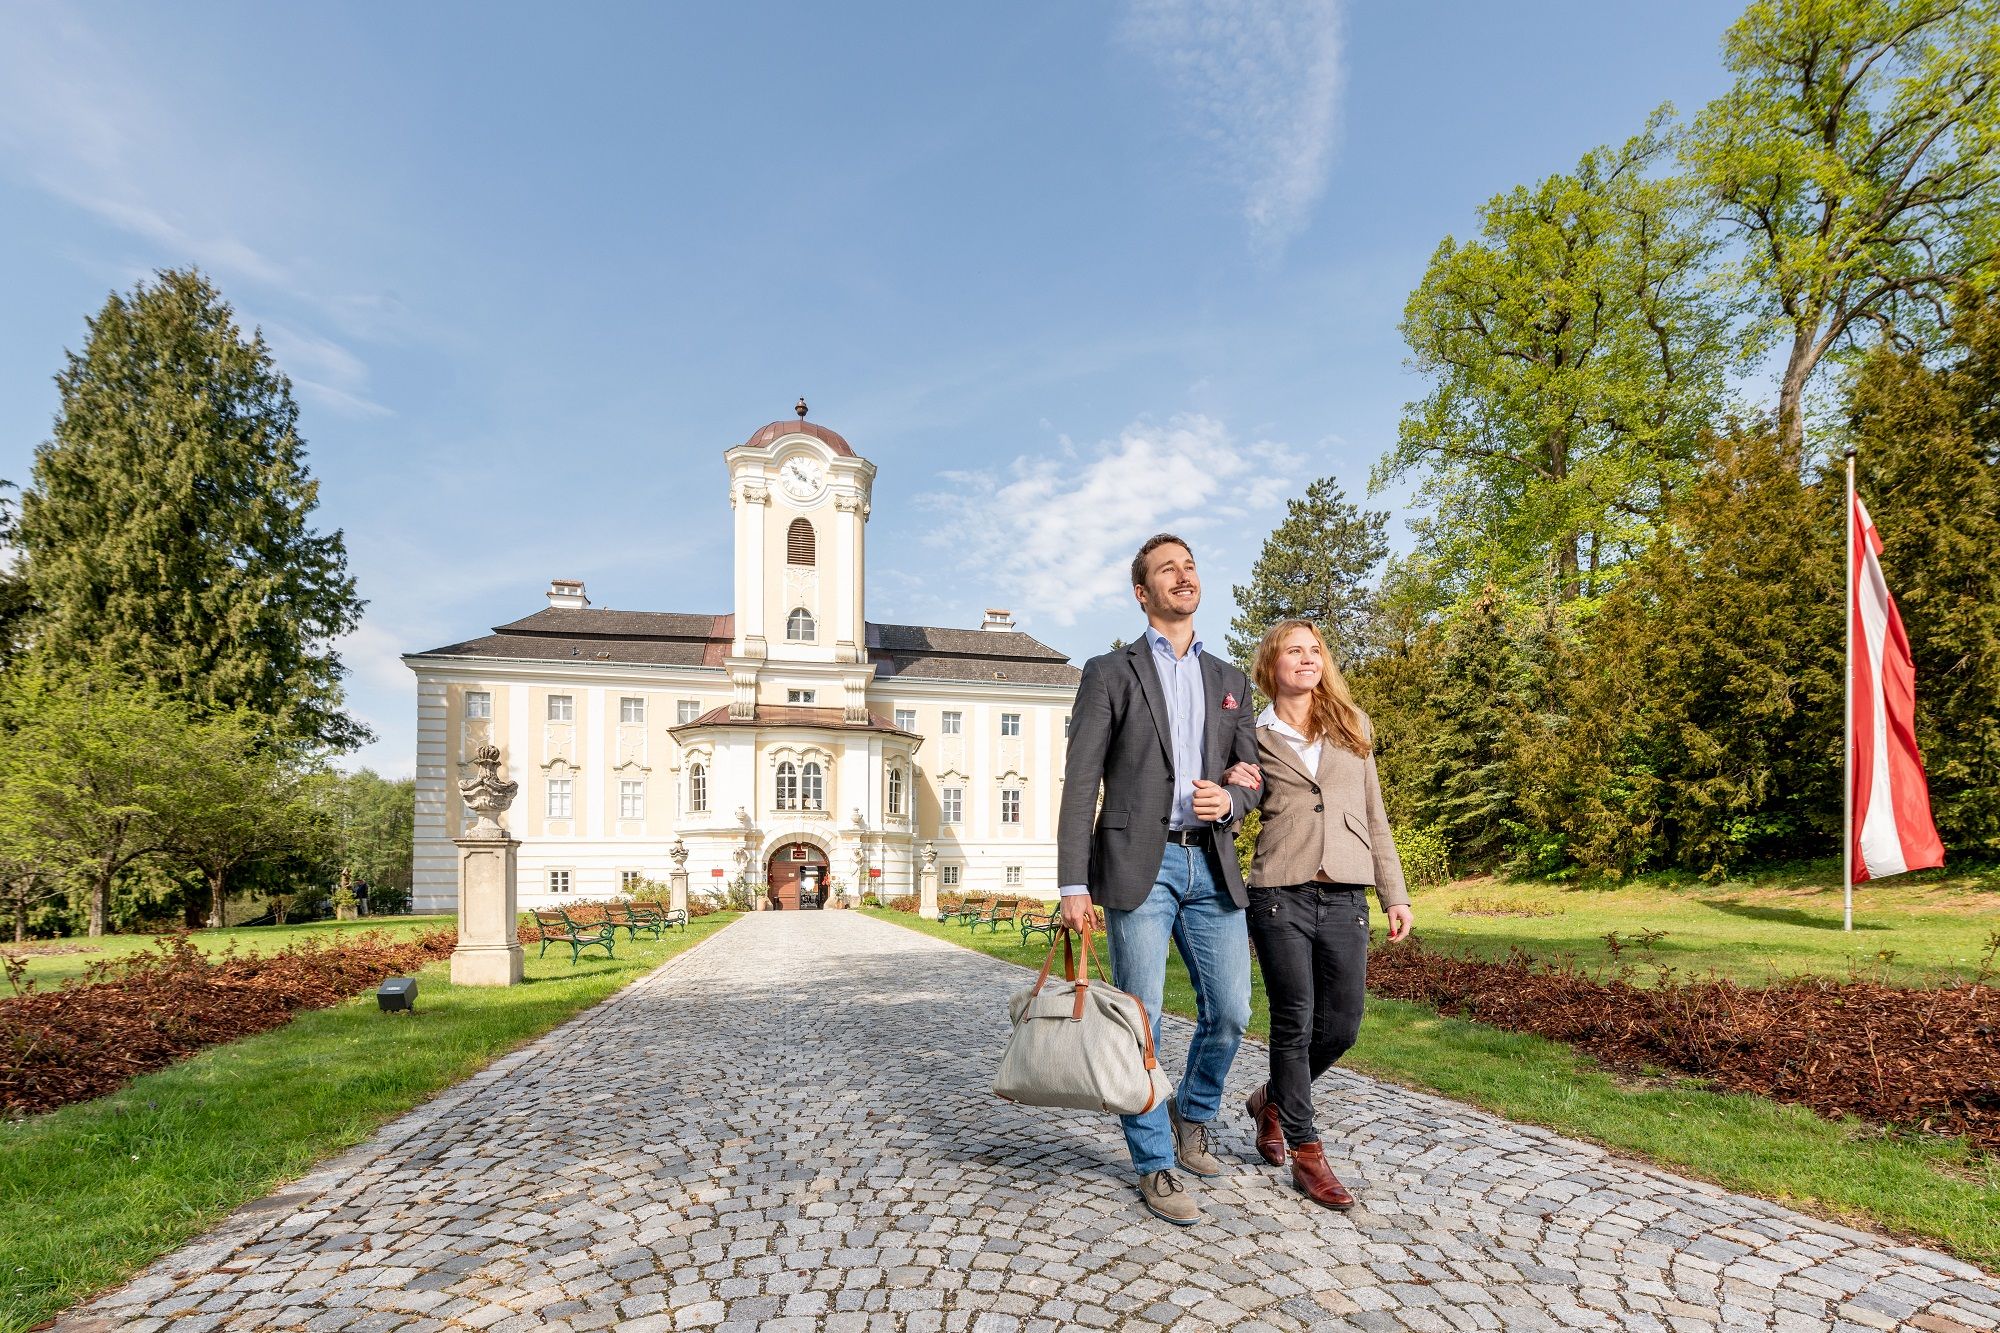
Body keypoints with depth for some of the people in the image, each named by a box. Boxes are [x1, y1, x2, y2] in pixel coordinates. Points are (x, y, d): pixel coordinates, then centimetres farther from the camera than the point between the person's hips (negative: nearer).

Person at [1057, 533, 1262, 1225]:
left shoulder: (1229, 680, 16)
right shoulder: (1109, 672, 1)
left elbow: (1253, 774, 17)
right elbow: (1081, 783, -5)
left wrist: (1230, 800, -8)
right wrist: (1073, 883, -11)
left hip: (1211, 864, 5)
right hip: (1139, 865, -4)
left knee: (1229, 1011, 9)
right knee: (1141, 1021, 1)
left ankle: (1190, 1118, 37)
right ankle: (1156, 1165, 20)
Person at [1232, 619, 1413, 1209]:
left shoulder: (1352, 726, 11)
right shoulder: (1254, 736, 4)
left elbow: (1374, 816, 14)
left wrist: (1394, 894, 9)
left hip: (1345, 897, 3)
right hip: (1280, 895, -3)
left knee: (1341, 1026, 7)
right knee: (1295, 1023, 2)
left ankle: (1272, 1099, 33)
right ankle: (1306, 1151, 19)